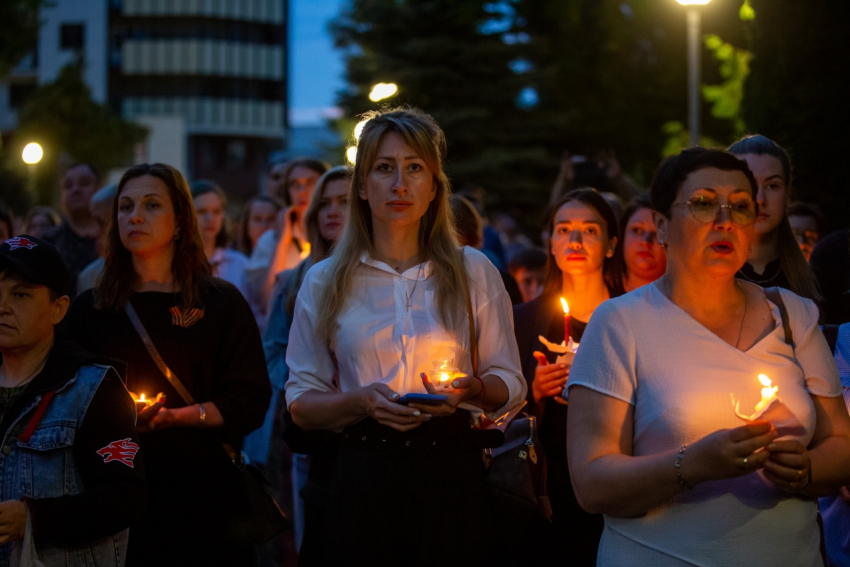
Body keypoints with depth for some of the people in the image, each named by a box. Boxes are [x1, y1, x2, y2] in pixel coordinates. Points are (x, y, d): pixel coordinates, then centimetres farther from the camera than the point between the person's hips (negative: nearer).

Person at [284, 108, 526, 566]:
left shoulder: (475, 273, 7)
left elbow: (510, 384, 8)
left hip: (451, 476, 0)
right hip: (363, 479, 0)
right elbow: (301, 402, 5)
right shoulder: (324, 283, 7)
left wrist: (472, 389, -13)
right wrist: (363, 400, -13)